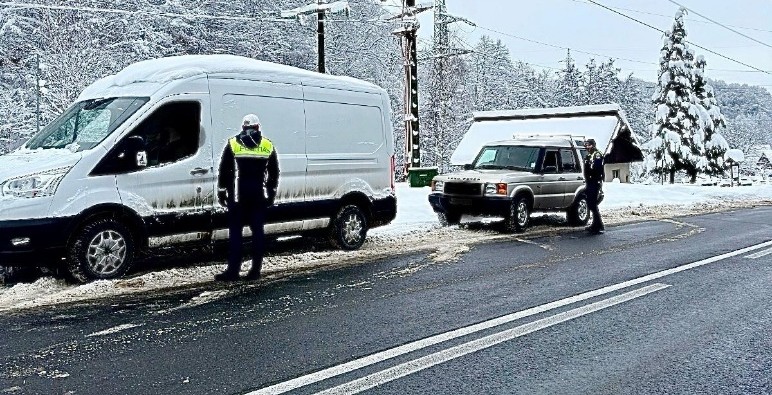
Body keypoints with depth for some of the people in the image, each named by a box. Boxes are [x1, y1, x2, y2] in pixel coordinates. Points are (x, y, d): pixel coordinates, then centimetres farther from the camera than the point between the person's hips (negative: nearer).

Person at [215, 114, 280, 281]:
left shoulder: (233, 145, 0)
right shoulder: (268, 146, 6)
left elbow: (224, 171, 1)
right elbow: (274, 173, 10)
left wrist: (221, 192, 8)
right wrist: (271, 194, 17)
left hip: (238, 197, -2)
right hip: (260, 197, 2)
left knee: (235, 232, 1)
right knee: (257, 231, 6)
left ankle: (233, 270, -1)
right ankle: (255, 270, 7)